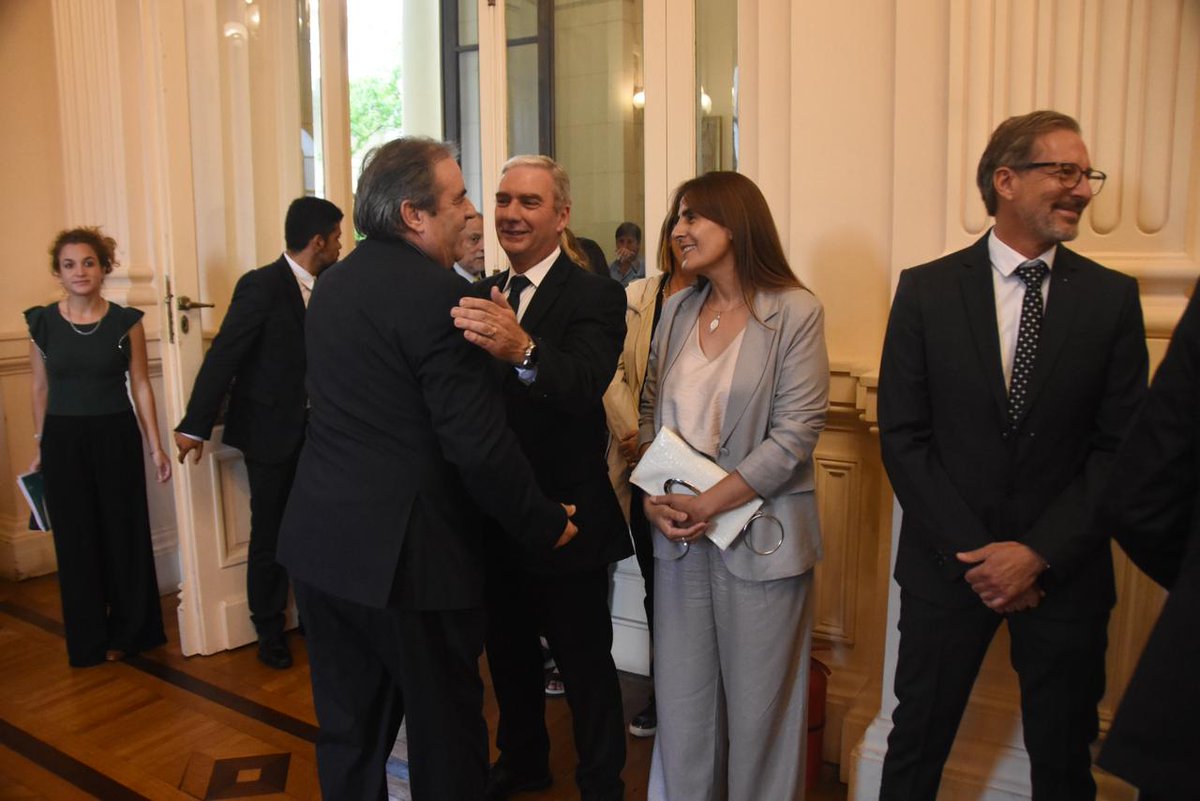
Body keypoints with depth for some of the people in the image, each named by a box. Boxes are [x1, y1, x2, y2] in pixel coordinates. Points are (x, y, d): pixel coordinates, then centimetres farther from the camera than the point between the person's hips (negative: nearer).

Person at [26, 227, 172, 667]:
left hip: (116, 436, -1)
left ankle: (127, 633, 26)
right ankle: (89, 640, 26)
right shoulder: (42, 323, -1)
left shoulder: (126, 321, -4)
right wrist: (41, 447, 11)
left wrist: (156, 445, -2)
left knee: (124, 534, 6)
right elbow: (41, 389, 7)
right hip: (64, 439, 1)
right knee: (76, 540, 9)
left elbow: (141, 385, 0)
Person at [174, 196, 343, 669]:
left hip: (312, 429, 5)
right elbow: (223, 355, -16)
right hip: (271, 431, -5)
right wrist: (195, 426, -16)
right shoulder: (261, 285, -15)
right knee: (270, 535, 7)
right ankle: (269, 631, 25)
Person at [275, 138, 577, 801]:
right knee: (446, 734, 11)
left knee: (348, 731, 20)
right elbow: (479, 444, -21)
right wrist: (548, 526, -8)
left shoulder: (332, 282, 9)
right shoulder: (435, 293, -18)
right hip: (408, 552, -8)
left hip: (320, 543, 8)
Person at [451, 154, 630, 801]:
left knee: (584, 663, 9)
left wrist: (523, 351, -51)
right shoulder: (486, 294, 7)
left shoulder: (595, 297, -13)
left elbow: (585, 386, -34)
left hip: (564, 520, -6)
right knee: (508, 651, 22)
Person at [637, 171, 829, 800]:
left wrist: (708, 505, -15)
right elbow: (651, 410, 11)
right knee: (681, 699, 14)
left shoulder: (795, 312, -8)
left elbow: (795, 434, -14)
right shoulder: (677, 309, 8)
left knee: (756, 704, 9)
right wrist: (654, 498, -5)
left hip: (759, 536, -4)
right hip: (678, 533, 5)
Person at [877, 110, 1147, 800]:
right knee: (917, 743, 13)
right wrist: (971, 552, -11)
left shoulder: (1112, 298, 0)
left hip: (1063, 570, 1)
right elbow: (902, 436, -6)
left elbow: (1121, 447, -3)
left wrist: (1040, 554, -12)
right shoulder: (927, 290, -4)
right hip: (948, 563, -1)